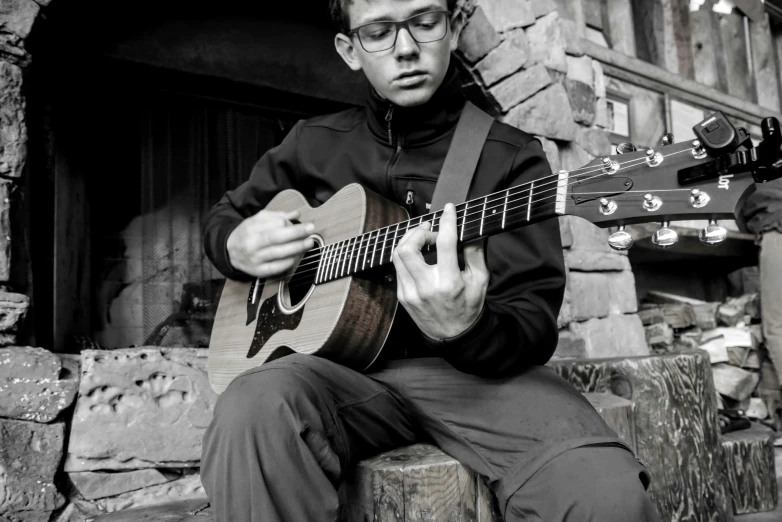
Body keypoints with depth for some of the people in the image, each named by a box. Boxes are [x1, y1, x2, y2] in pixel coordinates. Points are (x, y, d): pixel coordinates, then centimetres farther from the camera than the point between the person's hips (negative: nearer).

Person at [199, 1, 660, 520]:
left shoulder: (512, 157, 1)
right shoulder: (314, 143, 12)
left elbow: (533, 323, -7)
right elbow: (224, 212, 27)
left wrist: (464, 331, -30)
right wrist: (237, 245, 2)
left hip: (477, 368, -1)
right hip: (347, 365, 2)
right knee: (252, 410, -33)